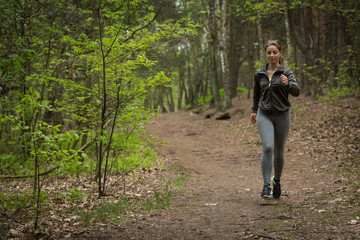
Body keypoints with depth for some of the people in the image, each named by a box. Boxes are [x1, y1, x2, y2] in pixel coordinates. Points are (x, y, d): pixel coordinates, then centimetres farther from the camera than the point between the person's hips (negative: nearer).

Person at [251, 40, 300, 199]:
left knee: (279, 151, 9)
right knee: (268, 147, -20)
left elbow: (296, 92, -18)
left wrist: (287, 84, -37)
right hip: (264, 115, 1)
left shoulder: (286, 72, -4)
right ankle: (266, 185, -15)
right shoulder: (259, 74, 7)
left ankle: (277, 180, 34)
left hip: (282, 115, -1)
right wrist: (254, 110, 26)